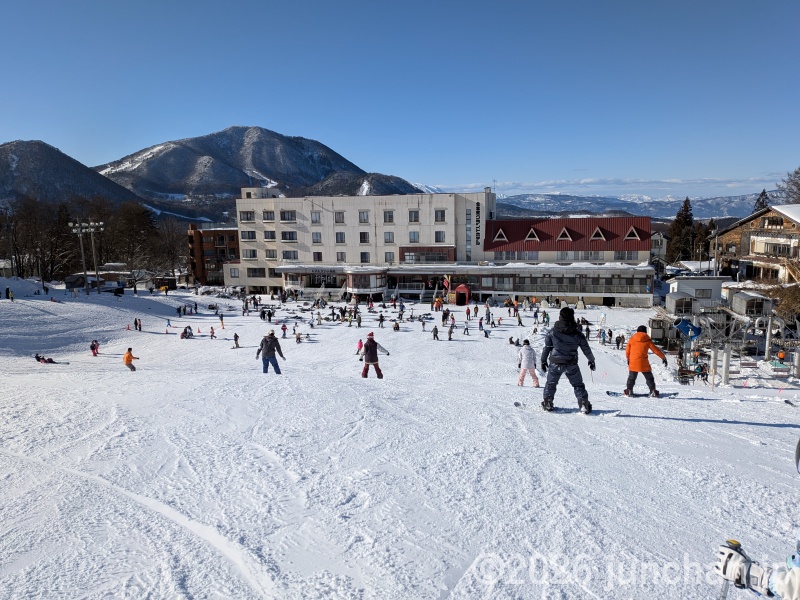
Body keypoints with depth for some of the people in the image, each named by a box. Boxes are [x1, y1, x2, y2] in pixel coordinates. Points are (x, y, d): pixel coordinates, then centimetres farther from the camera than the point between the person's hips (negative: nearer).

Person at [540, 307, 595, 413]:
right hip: (571, 364, 0)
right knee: (578, 385, 13)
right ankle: (584, 405, 10)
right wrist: (591, 360, 21)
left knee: (551, 383, 16)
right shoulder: (577, 333, -5)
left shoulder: (552, 332, -4)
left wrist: (543, 360, 13)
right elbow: (586, 349, 5)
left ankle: (547, 403, 13)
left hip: (556, 363, 0)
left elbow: (547, 347, 2)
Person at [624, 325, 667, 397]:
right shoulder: (647, 340, 2)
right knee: (649, 378, 12)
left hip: (633, 363, 1)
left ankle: (629, 390, 8)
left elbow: (627, 350, 9)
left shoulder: (632, 339, 5)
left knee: (631, 378, 15)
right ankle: (653, 391, 7)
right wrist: (664, 358, 16)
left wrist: (628, 358, 25)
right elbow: (655, 350, 6)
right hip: (643, 363, -1)